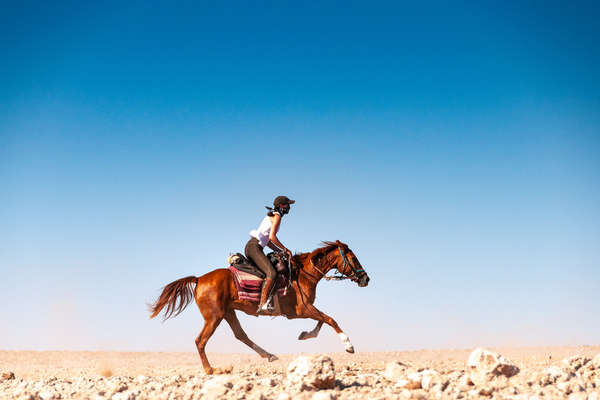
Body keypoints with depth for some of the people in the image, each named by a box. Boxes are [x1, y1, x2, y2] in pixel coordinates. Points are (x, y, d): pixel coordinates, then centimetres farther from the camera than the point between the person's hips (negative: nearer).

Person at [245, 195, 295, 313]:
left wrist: (281, 251, 20)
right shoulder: (277, 216, -5)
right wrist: (285, 249, -9)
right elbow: (272, 237, -17)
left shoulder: (272, 216, 24)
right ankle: (262, 304, -33)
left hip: (251, 247, 10)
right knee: (271, 273, -25)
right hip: (254, 247, -10)